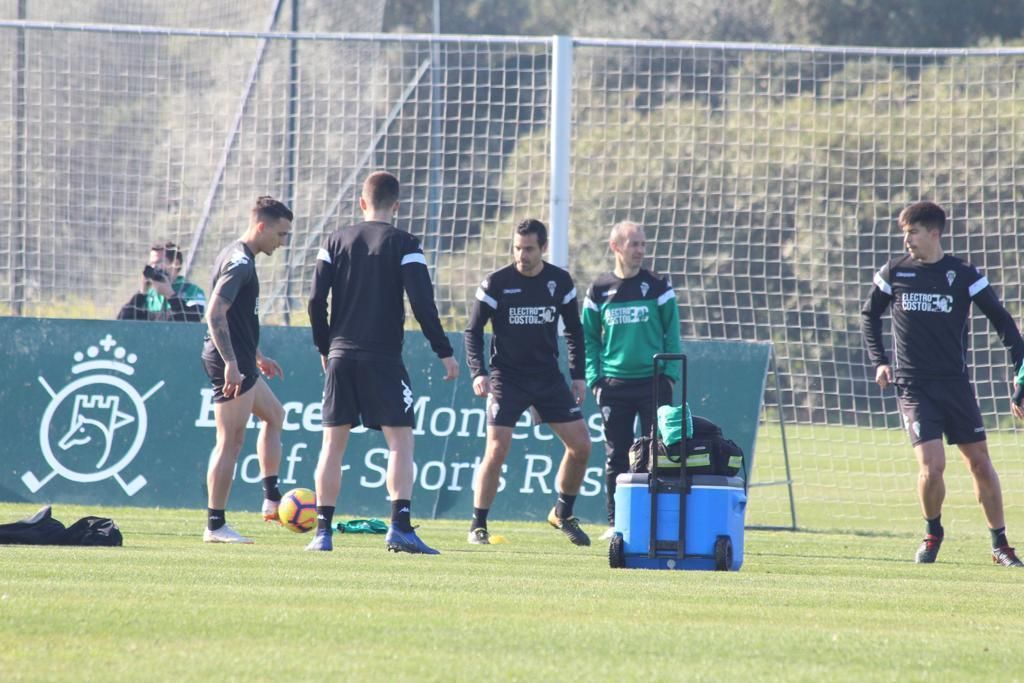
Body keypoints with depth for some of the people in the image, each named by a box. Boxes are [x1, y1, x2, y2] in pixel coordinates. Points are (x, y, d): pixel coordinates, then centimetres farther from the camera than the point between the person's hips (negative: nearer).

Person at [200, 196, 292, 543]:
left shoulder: (236, 256, 15)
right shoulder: (240, 263, -17)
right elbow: (215, 314, -26)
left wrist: (256, 356, 30)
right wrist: (231, 364, -28)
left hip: (239, 363, 11)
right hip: (232, 364, -11)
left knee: (274, 414, 24)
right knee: (231, 441, -7)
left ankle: (271, 499, 24)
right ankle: (216, 525, -4)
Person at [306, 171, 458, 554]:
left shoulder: (336, 242, 7)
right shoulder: (404, 245, -3)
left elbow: (316, 302, 5)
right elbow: (422, 303, -9)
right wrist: (444, 352, -2)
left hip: (341, 354, 3)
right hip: (383, 359, -3)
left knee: (333, 443, 8)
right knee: (400, 440, -2)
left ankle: (323, 532, 5)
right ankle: (400, 527, -17)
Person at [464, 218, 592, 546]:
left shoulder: (560, 282, 1)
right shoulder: (496, 283, -8)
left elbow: (574, 331, 12)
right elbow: (473, 331, -3)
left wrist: (578, 376, 6)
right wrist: (478, 372, -16)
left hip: (548, 377, 4)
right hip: (507, 377, -3)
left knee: (581, 445, -2)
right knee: (496, 450, -15)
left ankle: (563, 513, 19)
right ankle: (478, 525, -3)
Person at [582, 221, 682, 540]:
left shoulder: (658, 287, 2)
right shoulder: (599, 291, 6)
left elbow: (671, 335, 4)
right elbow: (589, 339, 11)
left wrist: (670, 374, -5)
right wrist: (594, 378, 0)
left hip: (653, 382, -1)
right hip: (614, 386, 1)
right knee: (616, 457, 3)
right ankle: (616, 523, 10)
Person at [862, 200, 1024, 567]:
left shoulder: (963, 274, -2)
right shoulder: (895, 272, 2)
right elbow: (869, 315, 15)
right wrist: (879, 361, 4)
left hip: (956, 383, 1)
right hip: (913, 386, -1)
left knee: (980, 463, 3)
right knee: (931, 466, -14)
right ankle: (933, 534, 12)